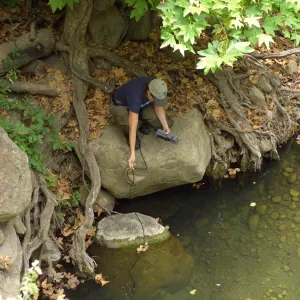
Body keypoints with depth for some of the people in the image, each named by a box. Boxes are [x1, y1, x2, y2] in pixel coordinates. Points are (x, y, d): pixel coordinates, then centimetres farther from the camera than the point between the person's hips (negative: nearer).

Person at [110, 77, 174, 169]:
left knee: (168, 123, -12)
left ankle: (145, 122, 15)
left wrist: (165, 125, -20)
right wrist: (132, 153, -46)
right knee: (129, 125, -40)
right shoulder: (136, 96, -43)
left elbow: (158, 106, -7)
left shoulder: (156, 87, -27)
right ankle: (128, 134, -4)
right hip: (120, 105, -5)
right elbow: (133, 127, -45)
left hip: (141, 105, 5)